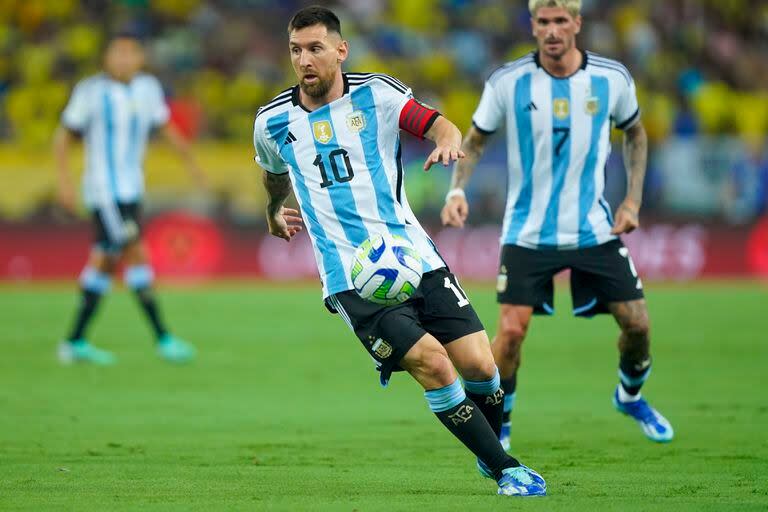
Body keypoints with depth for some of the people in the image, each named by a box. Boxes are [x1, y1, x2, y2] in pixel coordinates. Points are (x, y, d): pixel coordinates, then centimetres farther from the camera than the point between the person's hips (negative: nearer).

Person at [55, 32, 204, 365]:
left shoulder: (147, 89, 5)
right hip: (104, 192, -7)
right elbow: (63, 137, -5)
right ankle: (164, 340, -10)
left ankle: (75, 342, 15)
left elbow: (165, 126, 20)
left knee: (106, 263, 9)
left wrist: (190, 162, 19)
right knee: (136, 256, -12)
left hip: (131, 191, 7)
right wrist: (65, 182, -12)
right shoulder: (91, 92, -11)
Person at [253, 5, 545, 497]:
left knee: (480, 366, -7)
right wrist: (274, 212, 44)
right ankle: (505, 469, -9)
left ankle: (490, 448, 26)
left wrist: (448, 141, -30)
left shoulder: (376, 95, 2)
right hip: (350, 278, -1)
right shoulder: (273, 121, 5)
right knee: (432, 363, -20)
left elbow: (439, 125, -7)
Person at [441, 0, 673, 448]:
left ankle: (631, 395, 32)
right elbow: (475, 141, 3)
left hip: (594, 229, 2)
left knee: (637, 322, 1)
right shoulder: (508, 82, -10)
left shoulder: (613, 79, -6)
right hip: (527, 232, -2)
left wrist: (633, 199, 4)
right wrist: (457, 190, -14)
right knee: (512, 328, -13)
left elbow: (635, 133, 13)